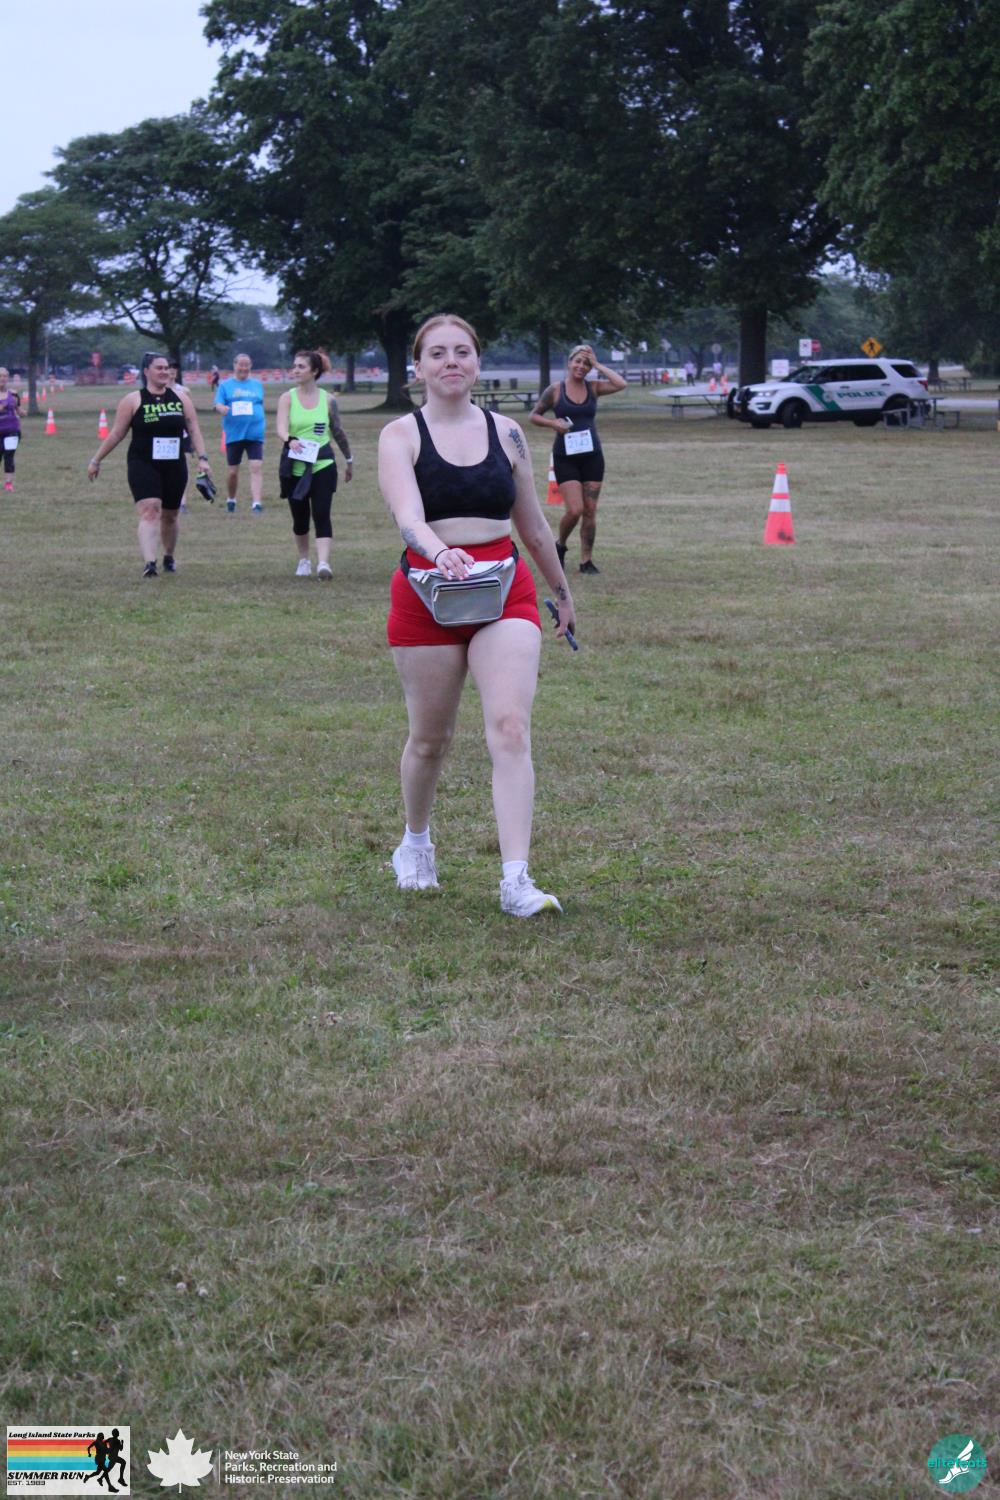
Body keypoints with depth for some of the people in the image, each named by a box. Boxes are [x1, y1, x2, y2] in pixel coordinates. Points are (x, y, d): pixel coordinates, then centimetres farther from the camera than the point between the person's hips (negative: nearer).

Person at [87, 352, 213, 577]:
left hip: (174, 467, 4)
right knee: (150, 511, -21)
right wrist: (96, 460, 4)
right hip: (143, 467, -4)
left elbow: (194, 430, 6)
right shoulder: (133, 400, -2)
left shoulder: (181, 398, 8)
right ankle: (149, 563, -31)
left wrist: (202, 458, -7)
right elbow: (116, 434, 2)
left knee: (169, 516, 15)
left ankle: (169, 558, 37)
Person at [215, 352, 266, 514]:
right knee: (233, 471, 9)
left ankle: (256, 503, -21)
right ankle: (231, 499, 31)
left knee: (256, 468, -14)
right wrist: (223, 408, -27)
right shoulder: (226, 385, 5)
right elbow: (218, 405, -4)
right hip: (234, 434, -1)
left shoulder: (257, 385, 13)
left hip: (255, 433, 1)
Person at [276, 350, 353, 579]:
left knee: (321, 515, -12)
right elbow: (281, 428, -15)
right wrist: (290, 441, -38)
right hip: (295, 468, 1)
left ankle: (323, 563, -20)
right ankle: (303, 560, 29)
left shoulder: (327, 400, 2)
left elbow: (338, 432, 14)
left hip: (322, 466, -1)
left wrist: (349, 460, 21)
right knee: (300, 518, 10)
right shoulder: (288, 398, -1)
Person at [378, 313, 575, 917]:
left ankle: (517, 881, -18)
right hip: (427, 594, -1)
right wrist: (440, 553, -39)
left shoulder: (506, 433, 9)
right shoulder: (401, 435, -1)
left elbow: (533, 524, 20)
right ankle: (416, 843, 38)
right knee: (430, 737, 10)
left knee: (510, 728, -14)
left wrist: (562, 591, 26)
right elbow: (408, 516, -19)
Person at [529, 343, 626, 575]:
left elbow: (621, 384, -11)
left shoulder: (593, 388, 4)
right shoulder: (555, 391, -2)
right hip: (565, 457, -3)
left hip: (592, 456, 3)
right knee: (574, 510, -12)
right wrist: (552, 422, -12)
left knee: (590, 510, 3)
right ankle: (560, 545, 16)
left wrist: (598, 365, -7)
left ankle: (586, 560, 12)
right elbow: (534, 416, 7)